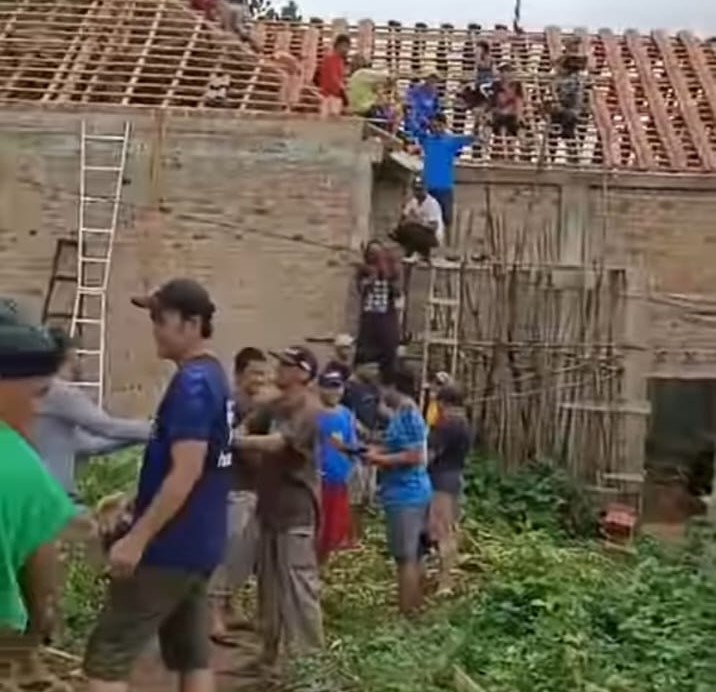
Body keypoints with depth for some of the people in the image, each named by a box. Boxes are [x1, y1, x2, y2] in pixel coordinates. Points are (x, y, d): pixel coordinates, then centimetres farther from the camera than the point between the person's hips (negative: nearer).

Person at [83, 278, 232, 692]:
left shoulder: (191, 384, -18)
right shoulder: (215, 378, 12)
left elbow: (186, 473, -24)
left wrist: (137, 538, -21)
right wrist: (130, 502, 21)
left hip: (172, 546, -10)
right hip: (199, 544, 10)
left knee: (106, 657, -3)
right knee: (193, 655, 13)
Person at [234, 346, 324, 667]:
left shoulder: (309, 411, -14)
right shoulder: (273, 406, 12)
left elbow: (276, 443, -26)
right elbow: (244, 426, 1)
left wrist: (234, 442, -28)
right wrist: (235, 434, -21)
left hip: (296, 512, -8)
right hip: (268, 507, 8)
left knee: (297, 585, -4)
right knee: (268, 584, 15)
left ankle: (308, 656, 4)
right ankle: (270, 650, 27)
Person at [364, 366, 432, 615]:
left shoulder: (406, 415, -16)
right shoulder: (410, 414, 14)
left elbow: (415, 456, -22)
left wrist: (380, 459, -16)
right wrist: (381, 451, 12)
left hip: (405, 494, -10)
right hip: (412, 492, 10)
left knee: (405, 558, -6)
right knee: (413, 556, 16)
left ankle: (406, 615, -2)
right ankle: (415, 609, 24)